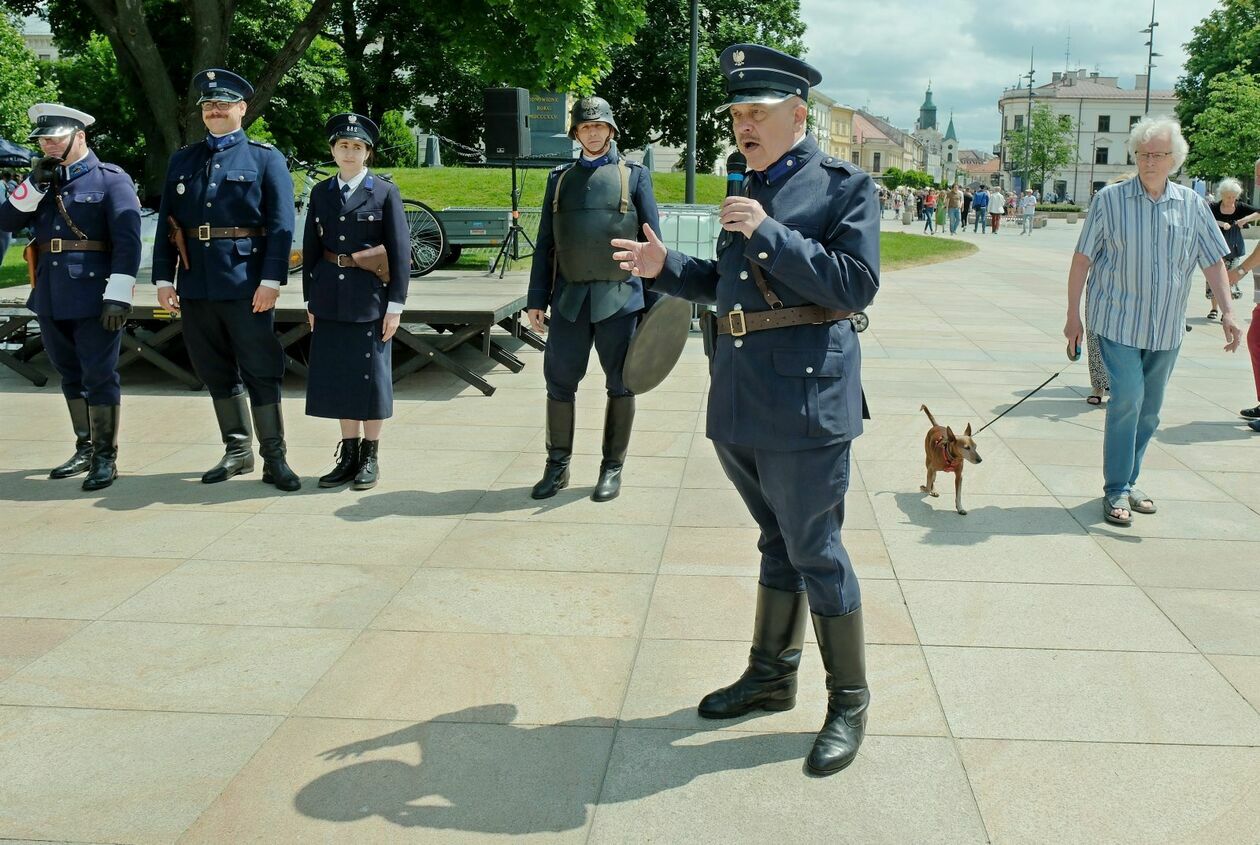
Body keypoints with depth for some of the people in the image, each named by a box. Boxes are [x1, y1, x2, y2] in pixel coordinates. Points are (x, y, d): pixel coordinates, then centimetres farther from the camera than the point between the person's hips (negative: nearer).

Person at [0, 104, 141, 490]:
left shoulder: (110, 179, -4)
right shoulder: (40, 180, 17)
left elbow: (127, 240, -13)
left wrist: (118, 295, -21)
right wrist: (34, 184, -8)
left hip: (94, 297, -7)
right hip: (51, 298, 7)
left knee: (99, 376, -3)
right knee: (71, 376, 14)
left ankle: (105, 457, 4)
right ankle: (85, 449, 25)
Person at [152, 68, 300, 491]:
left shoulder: (265, 158, 2)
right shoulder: (182, 160, 14)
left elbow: (281, 225, -5)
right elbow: (166, 224, 12)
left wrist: (271, 280, -13)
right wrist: (164, 278, 4)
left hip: (246, 285, -4)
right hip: (196, 285, 5)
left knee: (260, 371, -1)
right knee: (216, 371, 11)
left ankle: (274, 458, 5)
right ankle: (237, 449, 23)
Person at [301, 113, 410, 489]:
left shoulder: (385, 193, -1)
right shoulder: (321, 193, 10)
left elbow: (401, 253, -4)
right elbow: (310, 249, 13)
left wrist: (395, 306, -9)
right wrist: (310, 300, 9)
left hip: (370, 298, -4)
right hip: (330, 299, 4)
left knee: (370, 376, 1)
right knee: (337, 375, 7)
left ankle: (370, 457, 13)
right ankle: (349, 455, 18)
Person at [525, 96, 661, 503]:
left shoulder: (634, 175, 6)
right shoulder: (560, 178, 13)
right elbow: (545, 244, 13)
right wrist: (536, 299, 7)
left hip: (620, 297, -2)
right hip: (569, 299, 2)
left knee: (621, 385, 4)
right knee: (559, 382, 4)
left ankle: (613, 469, 16)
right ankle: (557, 466, 17)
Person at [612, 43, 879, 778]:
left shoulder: (843, 185, -5)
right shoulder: (750, 191, 16)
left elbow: (857, 284, -17)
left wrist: (769, 234, -20)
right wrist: (666, 268, 8)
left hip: (803, 402, -7)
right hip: (739, 405, 7)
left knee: (815, 553, 0)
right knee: (778, 545, 19)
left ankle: (850, 703, 16)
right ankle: (772, 676, 33)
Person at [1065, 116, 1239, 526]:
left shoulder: (1191, 204, 4)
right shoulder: (1109, 199, -5)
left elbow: (1214, 261, 7)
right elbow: (1082, 259, -2)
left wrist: (1227, 311, -2)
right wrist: (1073, 315, -2)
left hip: (1166, 329, 4)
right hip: (1118, 322, -4)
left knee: (1149, 410, 10)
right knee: (1127, 399, -13)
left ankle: (1128, 481, 25)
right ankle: (1116, 491, -5)